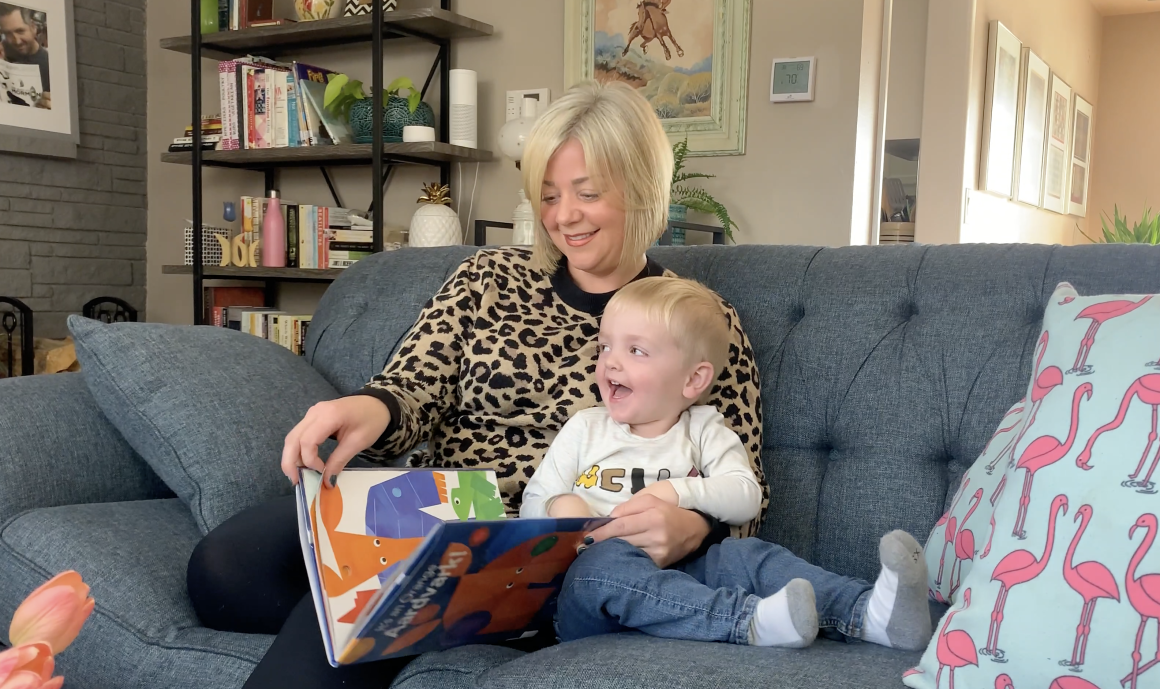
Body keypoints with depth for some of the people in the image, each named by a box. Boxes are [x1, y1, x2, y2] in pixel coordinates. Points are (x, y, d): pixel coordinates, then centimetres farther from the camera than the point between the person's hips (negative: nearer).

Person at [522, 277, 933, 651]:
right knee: (605, 561, -35)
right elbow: (532, 504, 12)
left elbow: (746, 499, -1)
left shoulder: (704, 430, 12)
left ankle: (870, 614, -41)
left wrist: (678, 490, -15)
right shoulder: (586, 428, 13)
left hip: (676, 578, 1)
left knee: (746, 554, -25)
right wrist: (560, 506, -12)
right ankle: (752, 621, -50)